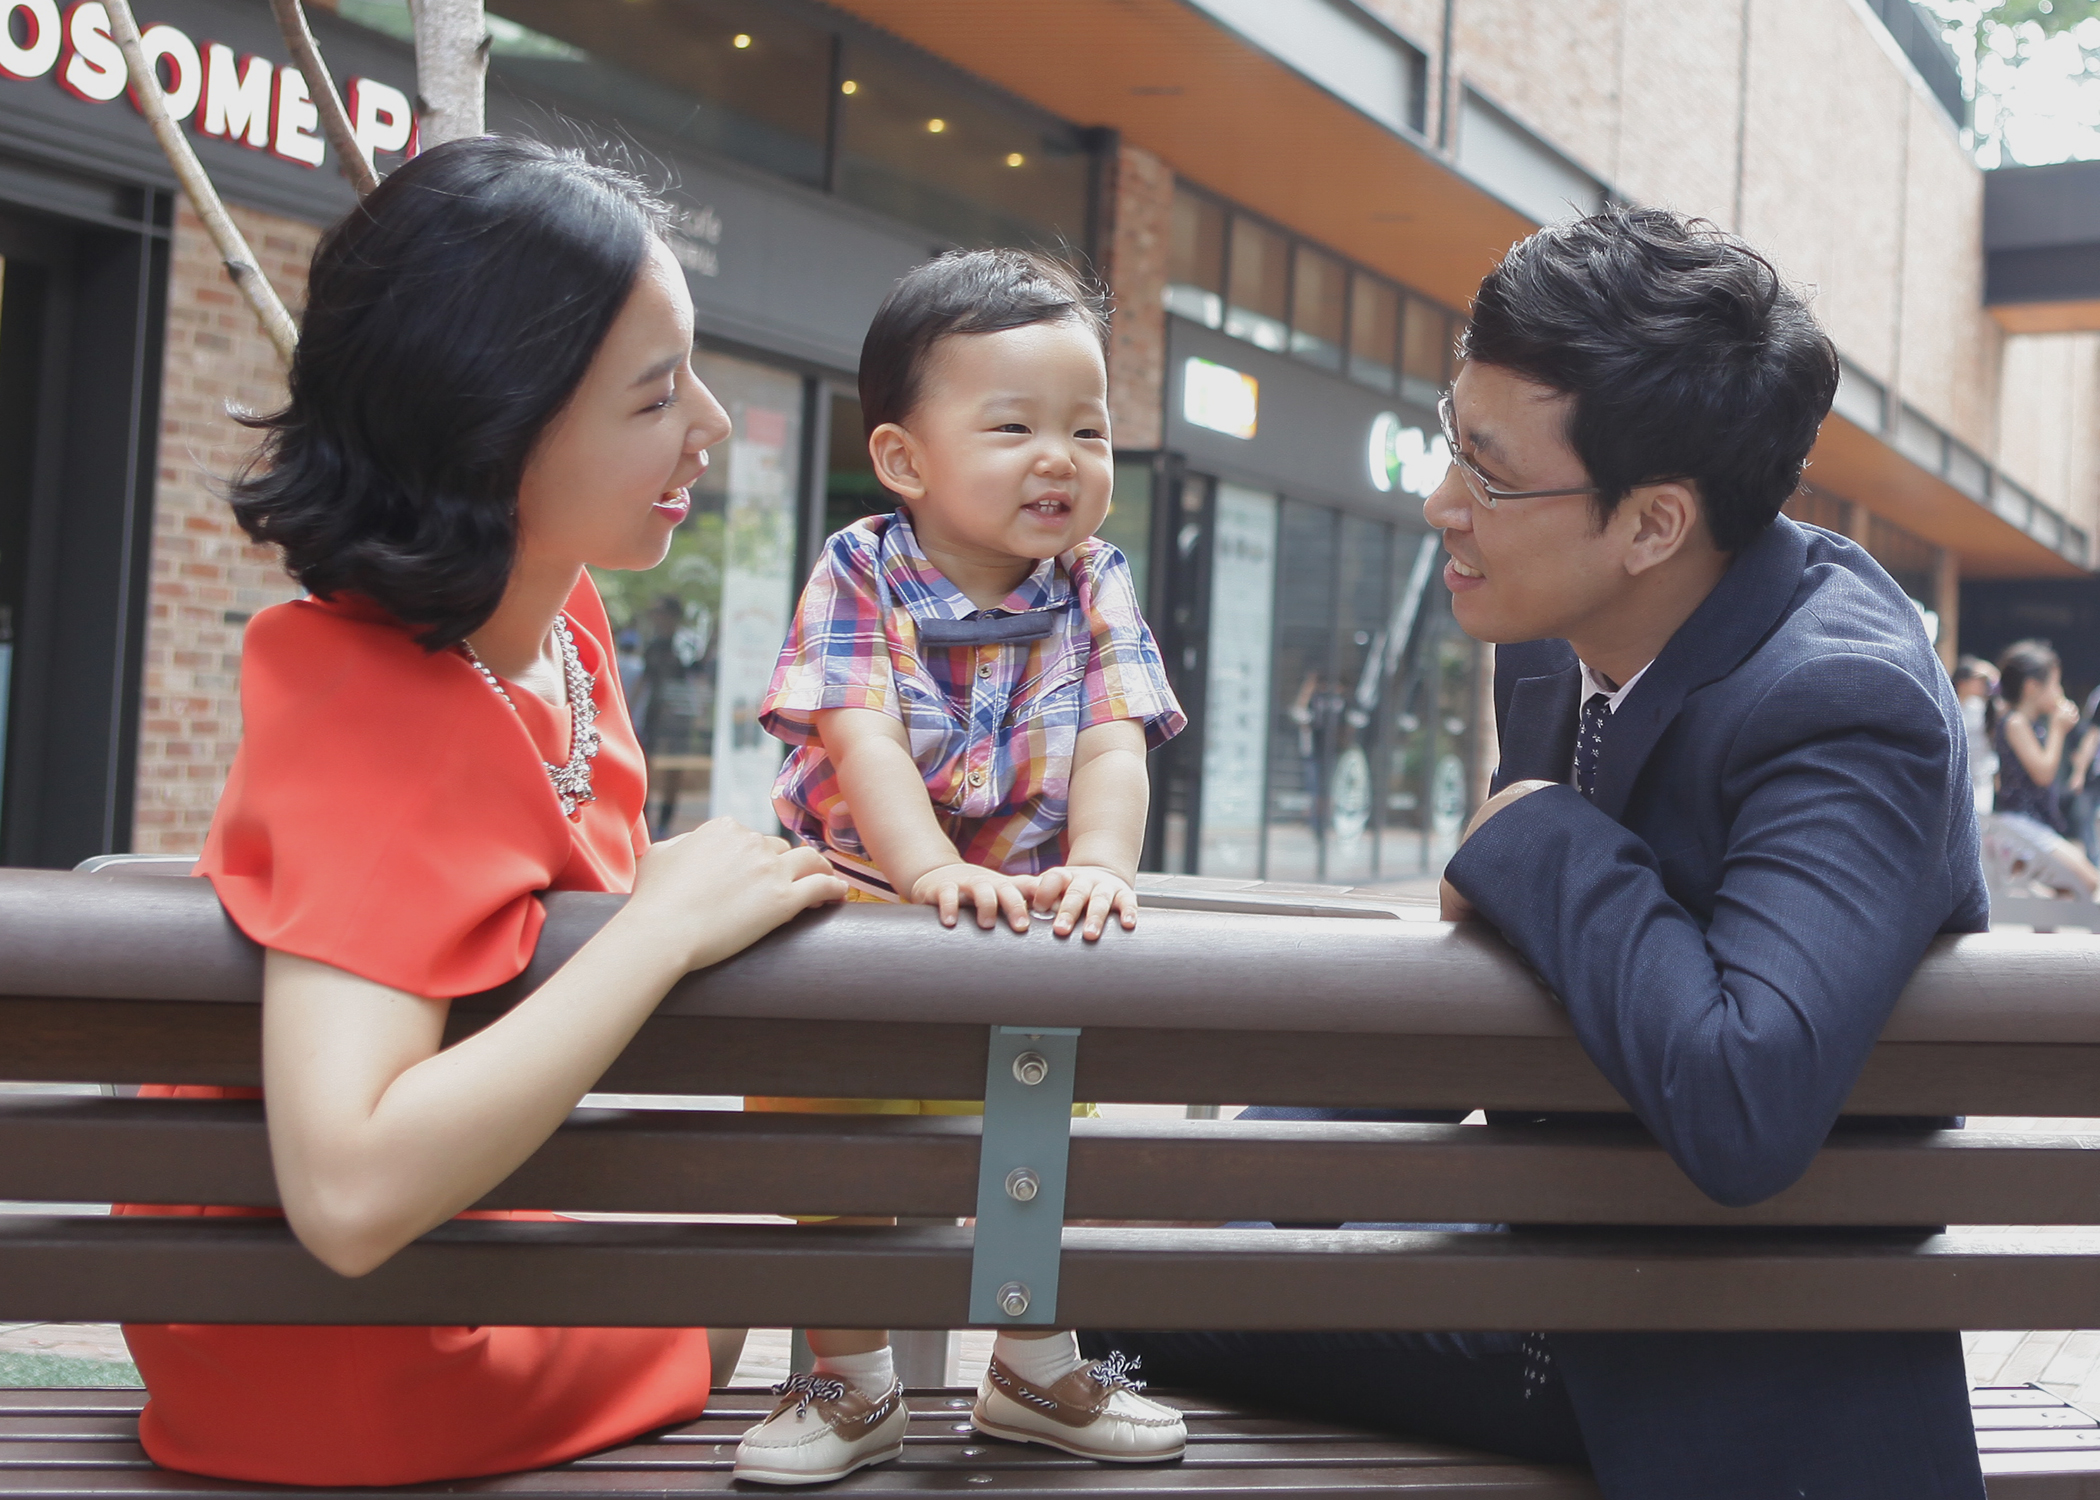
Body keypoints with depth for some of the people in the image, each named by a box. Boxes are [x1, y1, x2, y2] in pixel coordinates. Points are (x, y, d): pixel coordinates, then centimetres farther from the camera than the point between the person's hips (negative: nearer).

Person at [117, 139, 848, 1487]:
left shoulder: (562, 613, -7)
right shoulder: (374, 714, -33)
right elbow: (350, 1196, -42)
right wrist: (667, 924, -35)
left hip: (464, 1217, 7)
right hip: (324, 1342, -7)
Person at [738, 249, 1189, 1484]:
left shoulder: (1096, 588, -3)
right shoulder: (860, 574, -12)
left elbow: (1115, 747, -15)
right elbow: (863, 743, -25)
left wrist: (1099, 862, -37)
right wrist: (933, 871, -43)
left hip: (1023, 922, 3)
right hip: (853, 898, -2)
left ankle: (1037, 1369, 29)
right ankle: (853, 1387, 12)